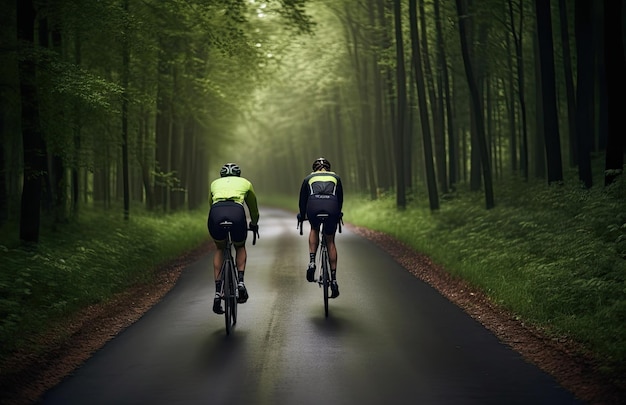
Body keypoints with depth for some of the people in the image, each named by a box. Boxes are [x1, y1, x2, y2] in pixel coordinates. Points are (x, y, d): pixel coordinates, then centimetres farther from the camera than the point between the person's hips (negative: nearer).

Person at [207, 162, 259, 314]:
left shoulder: (215, 183, 36)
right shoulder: (245, 183, 34)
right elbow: (253, 208, 47)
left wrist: (215, 221, 67)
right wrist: (254, 224, 66)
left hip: (216, 212, 1)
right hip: (236, 212, -1)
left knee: (220, 249, 28)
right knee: (240, 248, 30)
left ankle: (217, 292, 16)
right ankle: (240, 282, 7)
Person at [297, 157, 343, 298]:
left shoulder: (309, 178, 28)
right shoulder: (336, 177, 30)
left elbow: (302, 199, 34)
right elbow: (340, 198, 36)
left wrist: (302, 216, 50)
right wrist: (338, 215, 52)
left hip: (314, 205, 0)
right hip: (332, 206, 0)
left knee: (314, 230, 32)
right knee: (330, 241, 17)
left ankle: (312, 262, 12)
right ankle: (333, 280, 13)